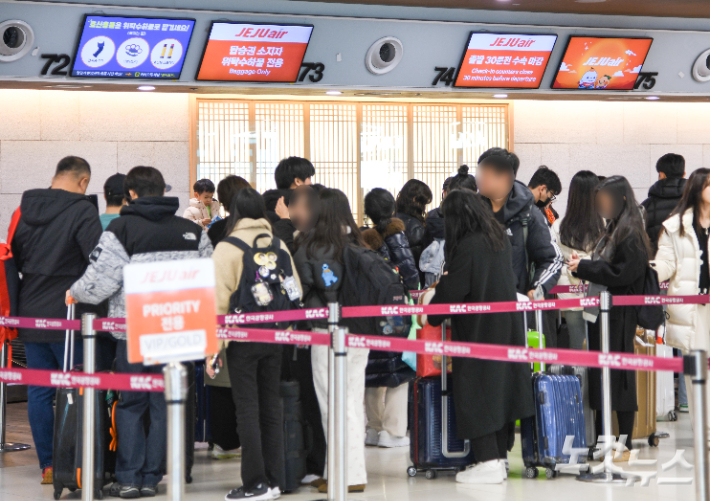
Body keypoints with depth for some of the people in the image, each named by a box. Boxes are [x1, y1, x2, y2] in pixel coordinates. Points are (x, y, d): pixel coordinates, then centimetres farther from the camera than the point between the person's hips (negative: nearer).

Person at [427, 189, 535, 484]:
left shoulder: (467, 247, -18)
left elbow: (451, 291, -14)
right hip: (507, 328, 8)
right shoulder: (500, 240, 7)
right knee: (500, 388, 12)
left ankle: (488, 462, -3)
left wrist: (432, 317, 4)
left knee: (476, 393, -2)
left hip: (477, 332, -8)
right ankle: (499, 457, 17)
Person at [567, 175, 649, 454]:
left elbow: (620, 274, -20)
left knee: (619, 378, -4)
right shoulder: (612, 231, 16)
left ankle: (624, 445, 2)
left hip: (619, 318, -9)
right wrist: (583, 264, 2)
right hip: (600, 315, 9)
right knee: (600, 377, 11)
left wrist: (583, 267, -15)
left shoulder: (631, 235, -12)